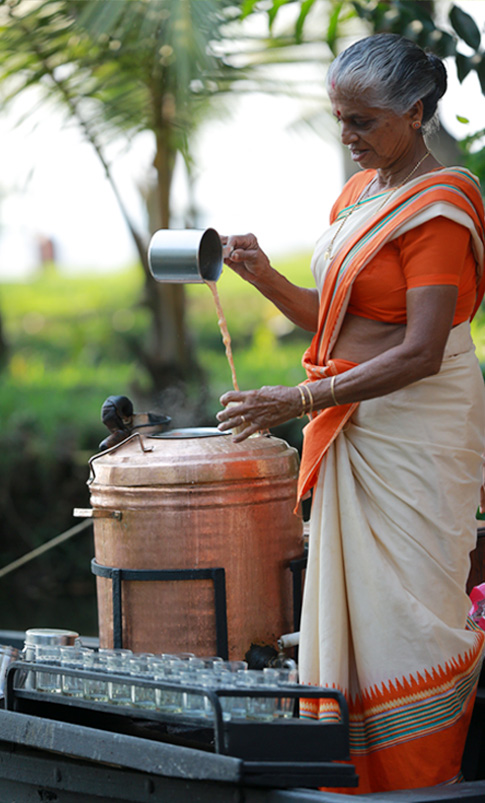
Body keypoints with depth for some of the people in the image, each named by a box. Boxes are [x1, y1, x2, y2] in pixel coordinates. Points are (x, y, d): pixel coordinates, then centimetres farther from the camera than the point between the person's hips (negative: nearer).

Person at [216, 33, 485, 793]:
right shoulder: (360, 190, 13)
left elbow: (420, 355, -21)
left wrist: (299, 401, -23)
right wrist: (264, 277, -3)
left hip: (416, 430, -8)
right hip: (353, 425, 8)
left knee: (404, 611, -4)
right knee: (349, 609, 8)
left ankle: (421, 784, 6)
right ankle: (360, 782, 14)